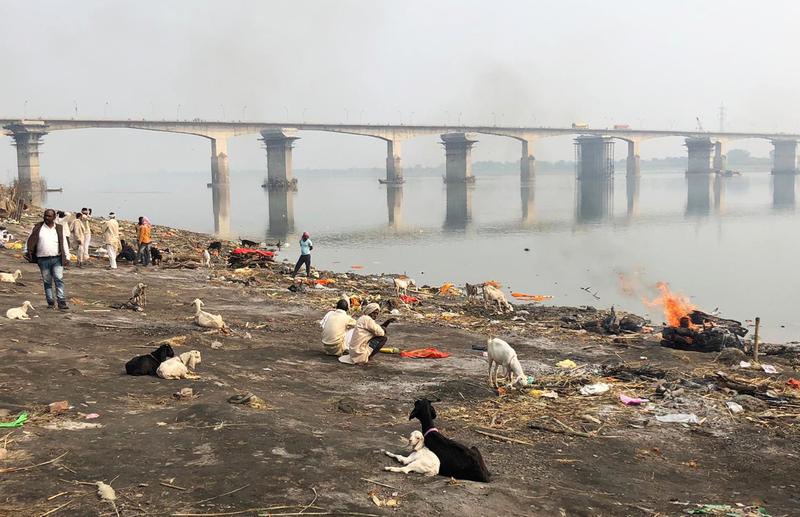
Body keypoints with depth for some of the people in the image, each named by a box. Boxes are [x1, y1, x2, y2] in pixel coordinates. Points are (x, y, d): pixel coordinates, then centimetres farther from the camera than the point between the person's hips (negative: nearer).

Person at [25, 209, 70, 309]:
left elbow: (64, 243, 10)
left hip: (57, 259, 0)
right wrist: (27, 252, 0)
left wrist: (66, 257, 5)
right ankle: (50, 302, 14)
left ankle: (61, 302, -11)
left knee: (59, 279, -10)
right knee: (47, 282, 6)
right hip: (43, 260, 1)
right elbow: (30, 240, 10)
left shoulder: (59, 228, 8)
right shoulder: (38, 228, 6)